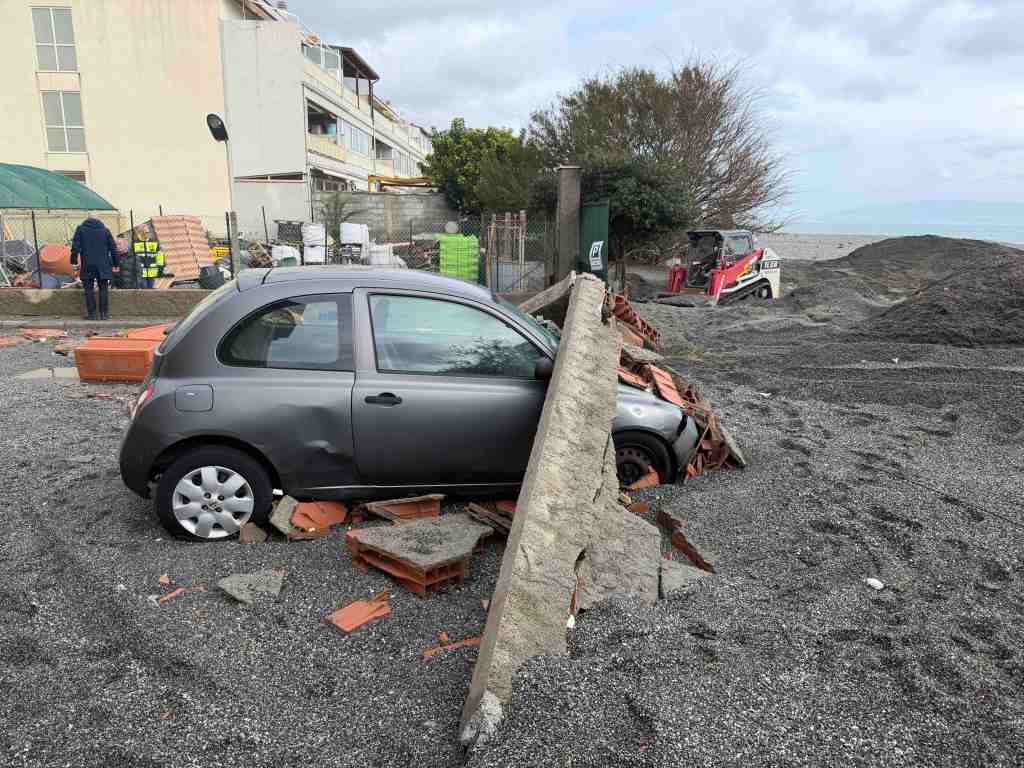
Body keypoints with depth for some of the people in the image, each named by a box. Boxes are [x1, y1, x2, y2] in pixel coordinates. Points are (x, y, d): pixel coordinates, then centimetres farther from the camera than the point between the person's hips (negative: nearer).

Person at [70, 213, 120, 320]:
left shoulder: (81, 229, 4)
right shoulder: (105, 230, 7)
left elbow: (75, 246, -4)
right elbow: (113, 248, 7)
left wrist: (74, 261, 2)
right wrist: (115, 264, 13)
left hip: (87, 265, -1)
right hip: (103, 266, 1)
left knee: (88, 289, 5)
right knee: (103, 289, 6)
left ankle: (91, 313, 3)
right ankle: (103, 313, 3)